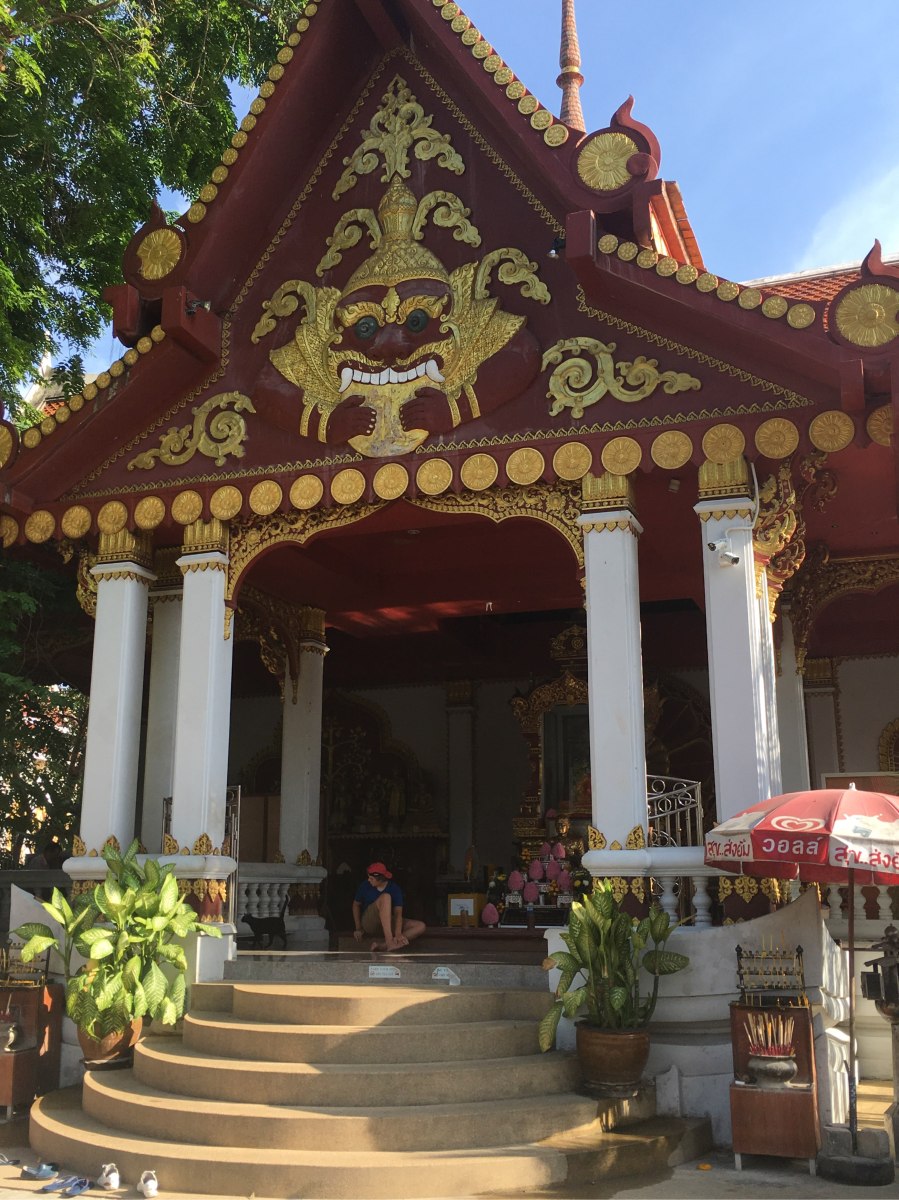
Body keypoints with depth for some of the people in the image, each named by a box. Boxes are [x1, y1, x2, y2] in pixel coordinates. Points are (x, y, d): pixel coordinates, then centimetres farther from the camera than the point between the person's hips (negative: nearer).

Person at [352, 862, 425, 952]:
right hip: (369, 924, -3)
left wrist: (398, 934, -37)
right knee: (385, 897, -31)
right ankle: (389, 941, -45)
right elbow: (356, 904, 8)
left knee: (420, 926, -20)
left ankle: (383, 944, -38)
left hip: (389, 924, 3)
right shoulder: (365, 886, -7)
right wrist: (358, 928, -1)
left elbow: (398, 913, -20)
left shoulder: (394, 889, -9)